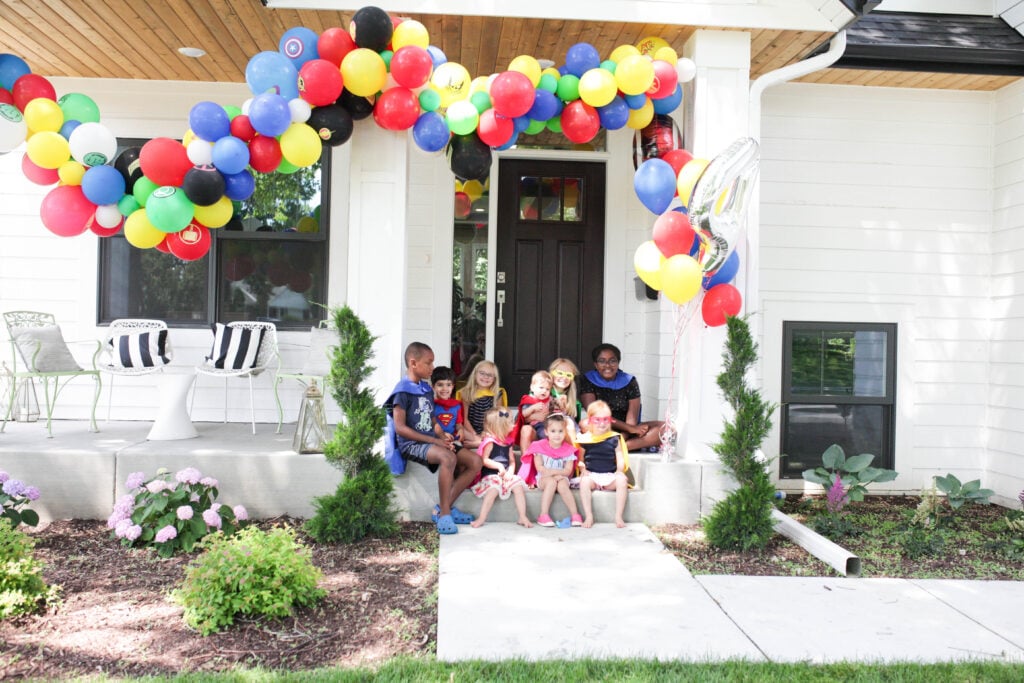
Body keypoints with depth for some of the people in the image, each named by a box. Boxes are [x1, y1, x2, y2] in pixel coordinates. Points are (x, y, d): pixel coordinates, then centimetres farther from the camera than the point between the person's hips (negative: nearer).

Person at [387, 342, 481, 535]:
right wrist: (435, 440, -17)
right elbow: (400, 428, -15)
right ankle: (444, 514, -24)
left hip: (431, 442, 8)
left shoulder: (427, 389, 16)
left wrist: (443, 437, -4)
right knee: (448, 457, -36)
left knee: (475, 461, -7)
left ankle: (445, 507, -2)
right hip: (411, 444, -8)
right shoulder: (403, 391, -9)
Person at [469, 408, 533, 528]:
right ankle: (481, 518, -30)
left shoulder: (508, 442, 14)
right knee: (494, 489, -34)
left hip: (506, 475, 6)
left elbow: (512, 461, 14)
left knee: (518, 485, -18)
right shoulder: (490, 441, -7)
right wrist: (499, 466, -20)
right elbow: (484, 460, -12)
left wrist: (510, 472, -6)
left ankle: (523, 517, -14)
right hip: (490, 475, -6)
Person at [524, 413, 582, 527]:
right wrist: (557, 474, -18)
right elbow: (540, 468, -8)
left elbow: (568, 471, -6)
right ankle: (544, 515, -35)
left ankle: (574, 514, -29)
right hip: (543, 479, -1)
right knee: (551, 482, -34)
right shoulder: (540, 446, -2)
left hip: (561, 478, 1)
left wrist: (553, 472, -20)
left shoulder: (568, 449, 0)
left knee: (562, 485, -33)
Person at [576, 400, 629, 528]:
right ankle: (588, 517, -26)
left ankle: (618, 516, -20)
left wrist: (619, 471, -12)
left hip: (610, 476, 1)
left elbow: (620, 460, 6)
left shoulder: (614, 439, 9)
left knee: (622, 480, -29)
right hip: (591, 475, -1)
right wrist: (583, 470, -12)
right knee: (584, 481, -33)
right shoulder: (584, 439, 6)